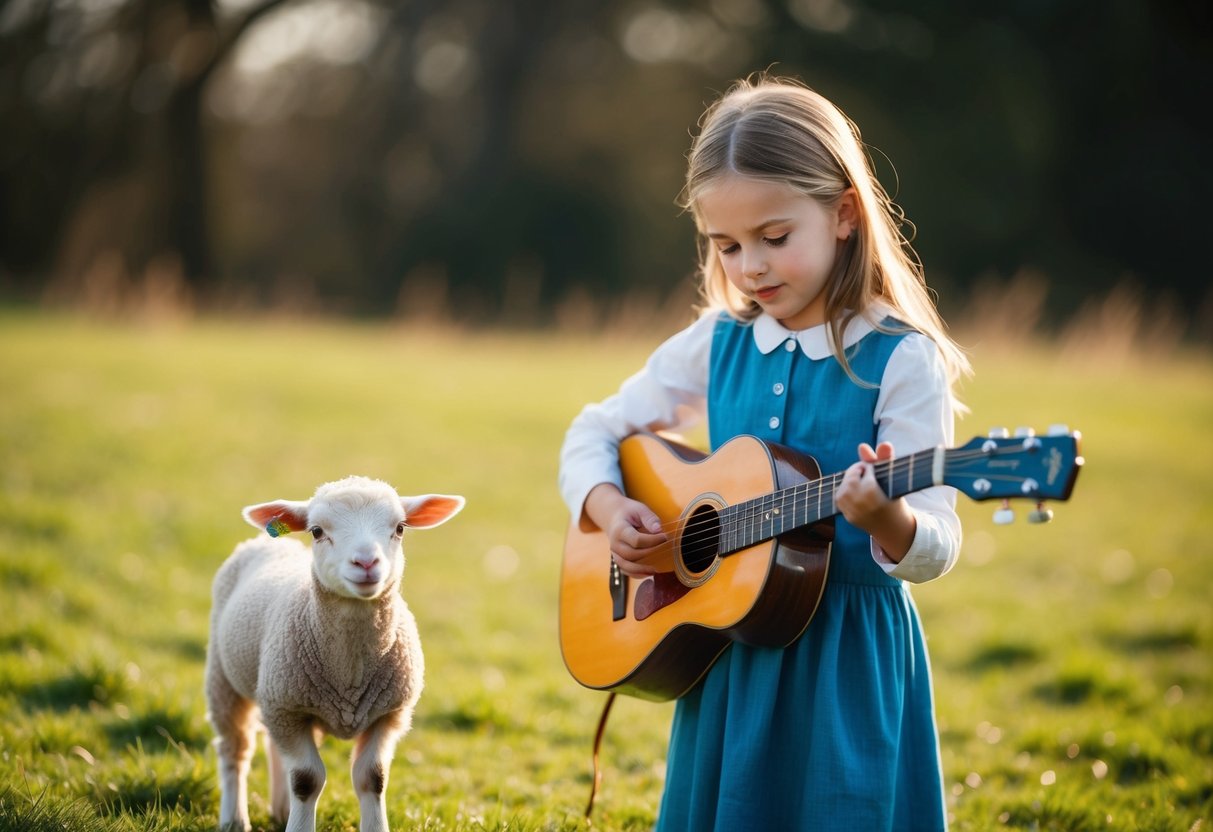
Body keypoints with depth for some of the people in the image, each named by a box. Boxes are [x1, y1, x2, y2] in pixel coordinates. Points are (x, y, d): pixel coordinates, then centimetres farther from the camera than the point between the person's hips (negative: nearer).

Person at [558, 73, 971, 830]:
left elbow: (935, 549, -14)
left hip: (849, 662, -4)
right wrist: (608, 508, -4)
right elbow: (595, 433, 15)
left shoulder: (901, 360, -10)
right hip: (729, 657, 5)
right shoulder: (718, 344, 5)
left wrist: (888, 521, -35)